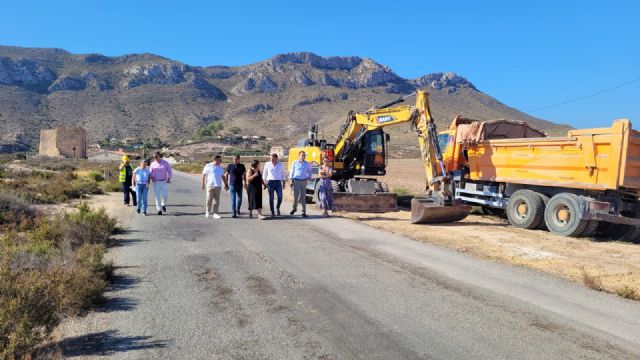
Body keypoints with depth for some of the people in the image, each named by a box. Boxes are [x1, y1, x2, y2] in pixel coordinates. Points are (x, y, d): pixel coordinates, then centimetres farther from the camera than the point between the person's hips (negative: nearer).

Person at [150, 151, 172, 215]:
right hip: (156, 182, 1)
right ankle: (159, 210, 5)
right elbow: (151, 173, 9)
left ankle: (163, 204, 25)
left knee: (165, 195, -6)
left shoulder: (166, 163, -3)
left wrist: (169, 178, -14)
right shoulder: (153, 164, 1)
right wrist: (152, 177, -12)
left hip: (164, 182, -1)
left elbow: (169, 171, 2)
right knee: (157, 196, -3)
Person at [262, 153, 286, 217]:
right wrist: (265, 182, 2)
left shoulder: (280, 164, 5)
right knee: (271, 198, -4)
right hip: (270, 182, -1)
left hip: (278, 182, 1)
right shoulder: (267, 164, 1)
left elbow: (283, 174, 12)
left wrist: (283, 183, 7)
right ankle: (272, 213, 4)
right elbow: (264, 173, 8)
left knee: (280, 197, -9)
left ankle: (278, 208, 20)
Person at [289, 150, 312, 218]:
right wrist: (291, 181, -2)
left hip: (304, 181, 1)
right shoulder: (295, 163, 1)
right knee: (295, 196, 0)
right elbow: (292, 172, 3)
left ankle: (304, 212, 3)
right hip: (296, 181, -1)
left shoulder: (307, 164, 6)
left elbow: (310, 171, 22)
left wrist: (309, 177, 8)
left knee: (303, 197, 1)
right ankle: (294, 208, 24)